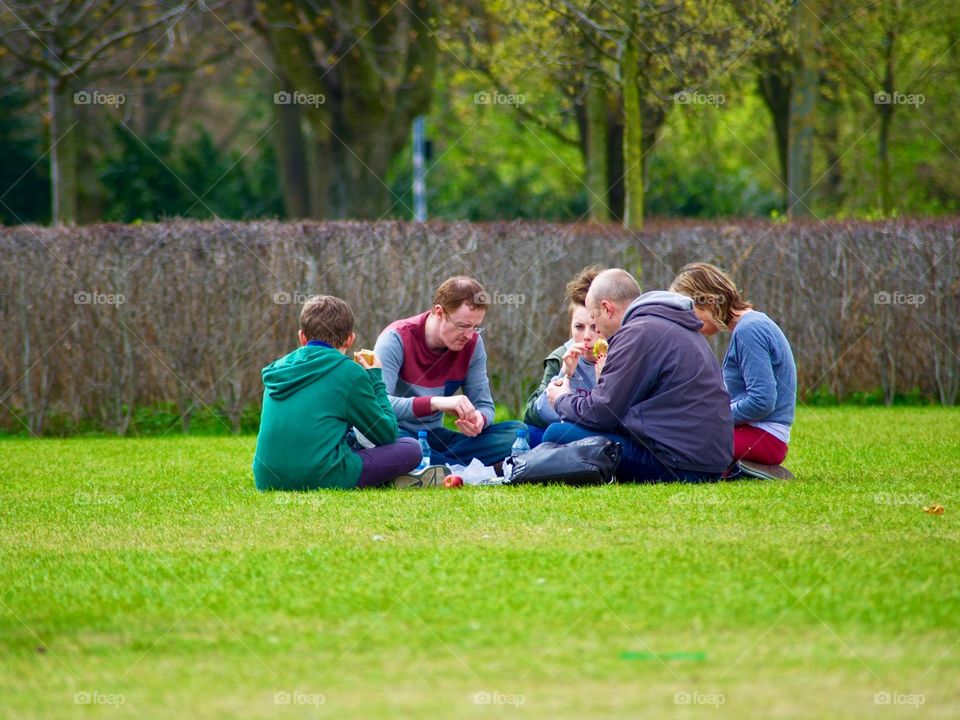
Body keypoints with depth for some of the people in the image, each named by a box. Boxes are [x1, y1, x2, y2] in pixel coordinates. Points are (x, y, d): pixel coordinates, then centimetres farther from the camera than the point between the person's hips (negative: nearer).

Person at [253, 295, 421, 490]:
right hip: (319, 479, -6)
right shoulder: (349, 372, 1)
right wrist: (375, 379, 22)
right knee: (411, 448, 7)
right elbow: (388, 434, 9)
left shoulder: (278, 368, 18)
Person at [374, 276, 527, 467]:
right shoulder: (397, 340, -18)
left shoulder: (472, 344, -3)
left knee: (517, 431, -13)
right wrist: (436, 403, -42)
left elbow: (484, 405, 2)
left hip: (434, 436, 5)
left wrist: (480, 419, -25)